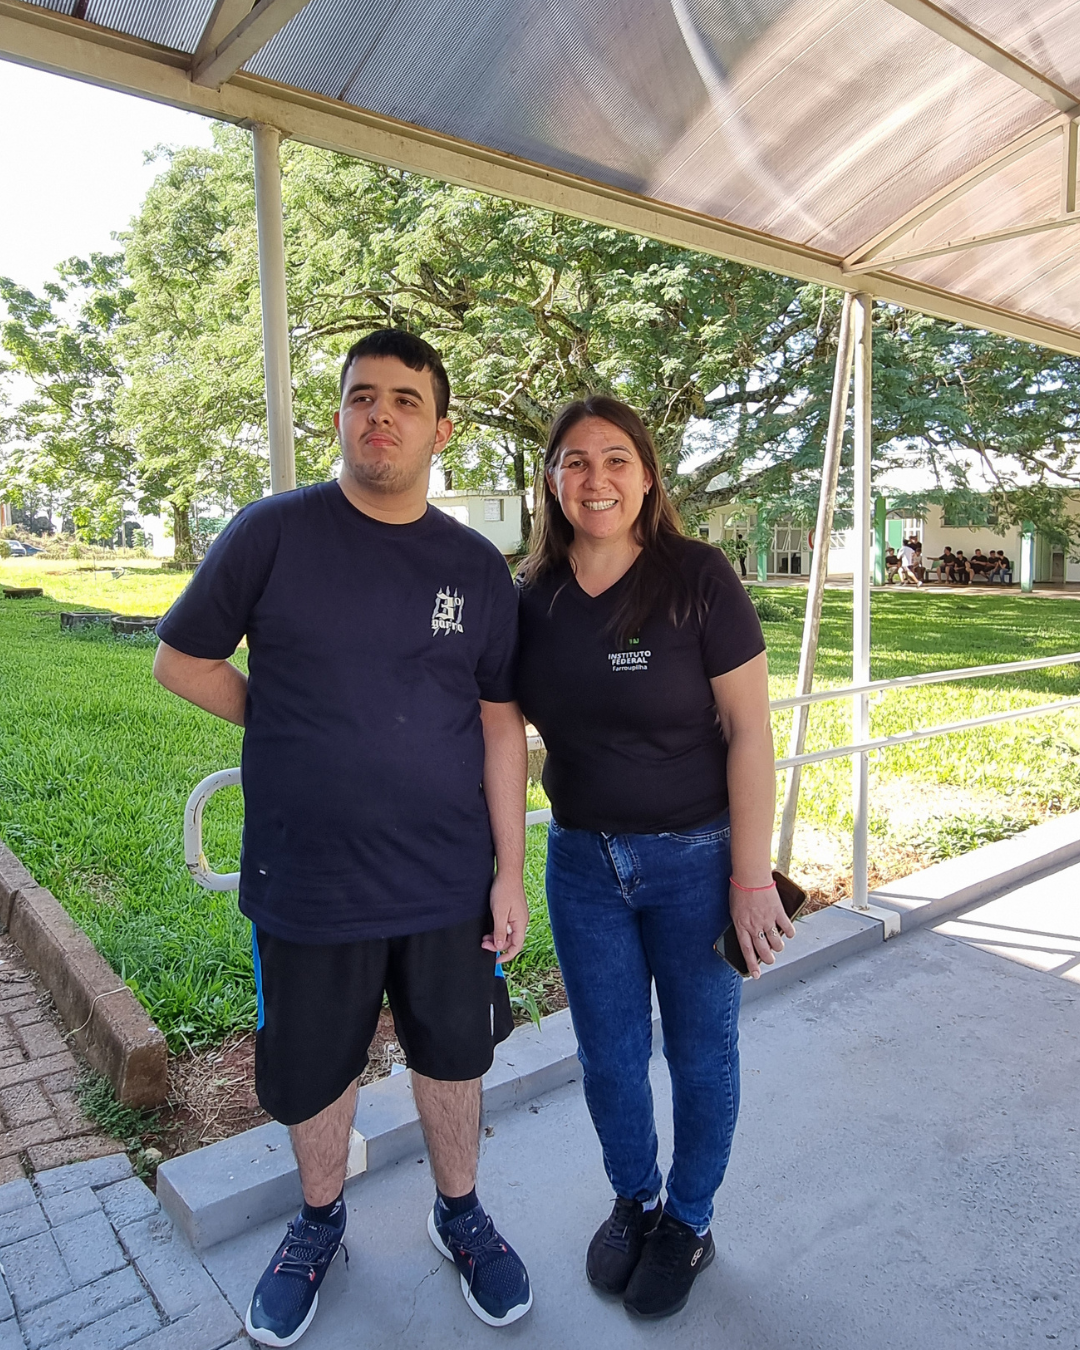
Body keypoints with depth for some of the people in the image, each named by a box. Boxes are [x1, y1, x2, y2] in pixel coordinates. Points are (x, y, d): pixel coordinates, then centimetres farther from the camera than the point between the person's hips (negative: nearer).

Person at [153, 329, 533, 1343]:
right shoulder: (274, 532, -7)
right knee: (313, 1072, 17)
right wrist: (297, 731, -4)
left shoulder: (475, 568, 0)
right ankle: (319, 1223, 46)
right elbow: (181, 659, 0)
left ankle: (459, 1213, 45)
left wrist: (509, 871, -1)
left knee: (452, 1057, 18)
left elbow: (499, 724, 1)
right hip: (307, 879, -1)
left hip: (448, 880, 2)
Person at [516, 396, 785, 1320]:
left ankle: (689, 1221, 41)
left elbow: (749, 729, -13)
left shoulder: (698, 578, -14)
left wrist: (751, 877, -14)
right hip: (583, 862, 4)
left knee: (700, 1049, 14)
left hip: (695, 858, -3)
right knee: (608, 1053, 17)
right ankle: (633, 1201, 45)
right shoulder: (533, 596, -2)